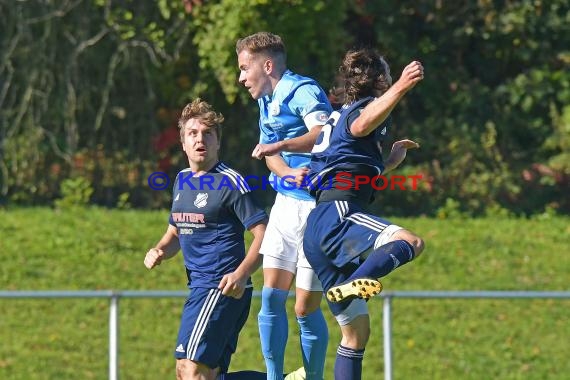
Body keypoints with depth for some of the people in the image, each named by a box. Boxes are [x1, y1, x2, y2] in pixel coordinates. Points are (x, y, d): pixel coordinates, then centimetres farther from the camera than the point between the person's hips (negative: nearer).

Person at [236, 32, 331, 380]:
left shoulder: (302, 91, -13)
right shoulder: (267, 102, 16)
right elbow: (272, 155, 9)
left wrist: (281, 146, -37)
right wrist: (290, 173, -12)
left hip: (316, 207, -8)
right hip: (286, 204, 8)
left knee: (306, 308, -4)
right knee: (271, 295, 1)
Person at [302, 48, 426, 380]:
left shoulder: (339, 115, 31)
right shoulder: (365, 106, 3)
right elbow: (360, 125, -25)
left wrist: (391, 160, 53)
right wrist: (400, 88, -38)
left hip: (317, 230, 10)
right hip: (336, 217, -10)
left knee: (357, 332, 11)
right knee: (411, 242, -33)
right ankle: (350, 285, -54)